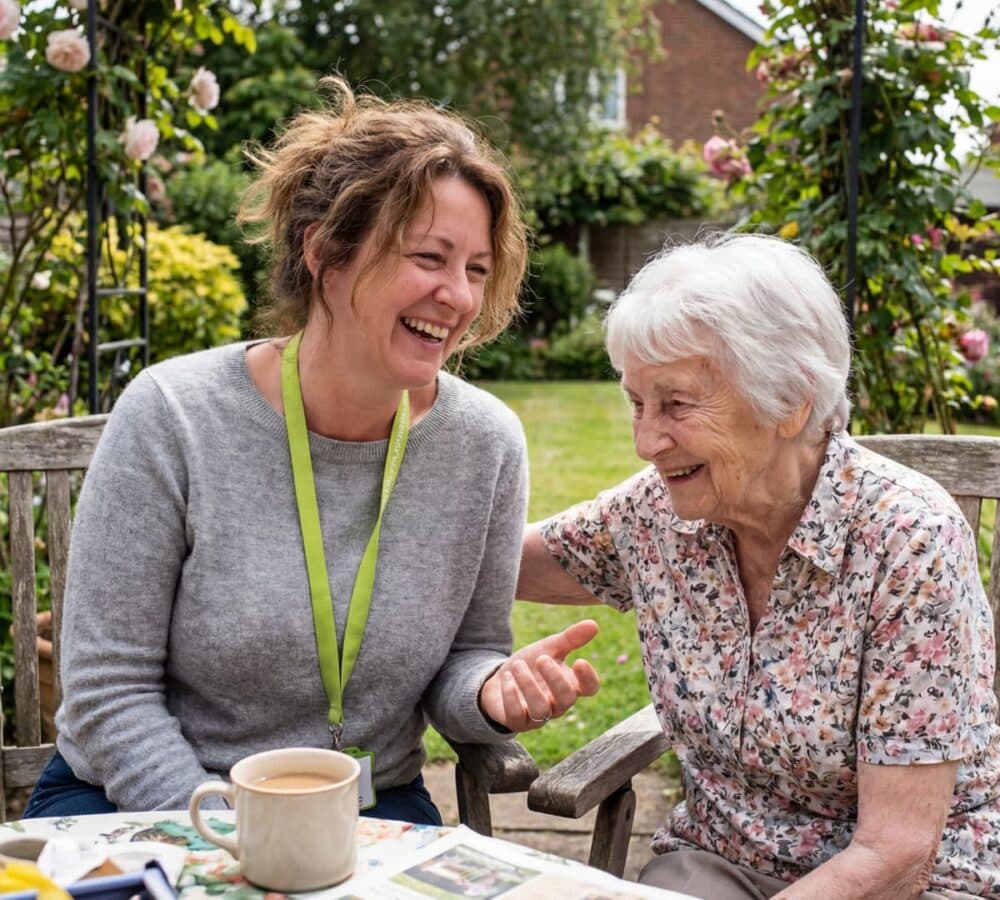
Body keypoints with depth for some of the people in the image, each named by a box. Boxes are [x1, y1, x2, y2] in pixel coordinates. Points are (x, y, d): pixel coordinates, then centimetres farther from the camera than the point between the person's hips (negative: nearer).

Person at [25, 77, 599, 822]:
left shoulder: (486, 443, -5)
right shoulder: (172, 417, -13)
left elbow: (463, 654, 6)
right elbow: (110, 694, -11)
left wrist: (494, 690, -17)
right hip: (140, 804, -2)